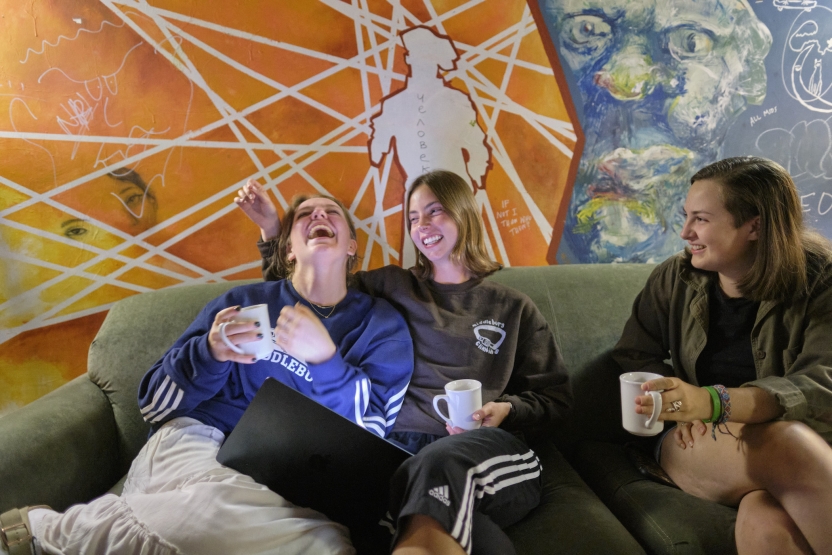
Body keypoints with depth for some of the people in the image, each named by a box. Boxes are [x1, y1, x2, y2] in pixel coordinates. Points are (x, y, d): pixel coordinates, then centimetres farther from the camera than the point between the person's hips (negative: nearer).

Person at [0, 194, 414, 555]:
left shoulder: (383, 325, 11)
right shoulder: (242, 301, 12)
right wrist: (209, 353, -8)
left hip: (288, 475, 2)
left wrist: (325, 359, -15)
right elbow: (154, 404, 12)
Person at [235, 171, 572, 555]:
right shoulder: (391, 287, 22)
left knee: (439, 462, -41)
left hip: (484, 448, 1)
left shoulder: (514, 308, 20)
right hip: (397, 446, -1)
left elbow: (556, 398, 20)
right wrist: (272, 229, 19)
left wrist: (506, 409, -1)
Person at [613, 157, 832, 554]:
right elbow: (634, 355, 7)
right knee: (785, 445, -35)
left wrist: (714, 401, -36)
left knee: (765, 521, -38)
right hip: (697, 445, 2)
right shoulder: (674, 279, 2)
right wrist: (683, 406, -15)